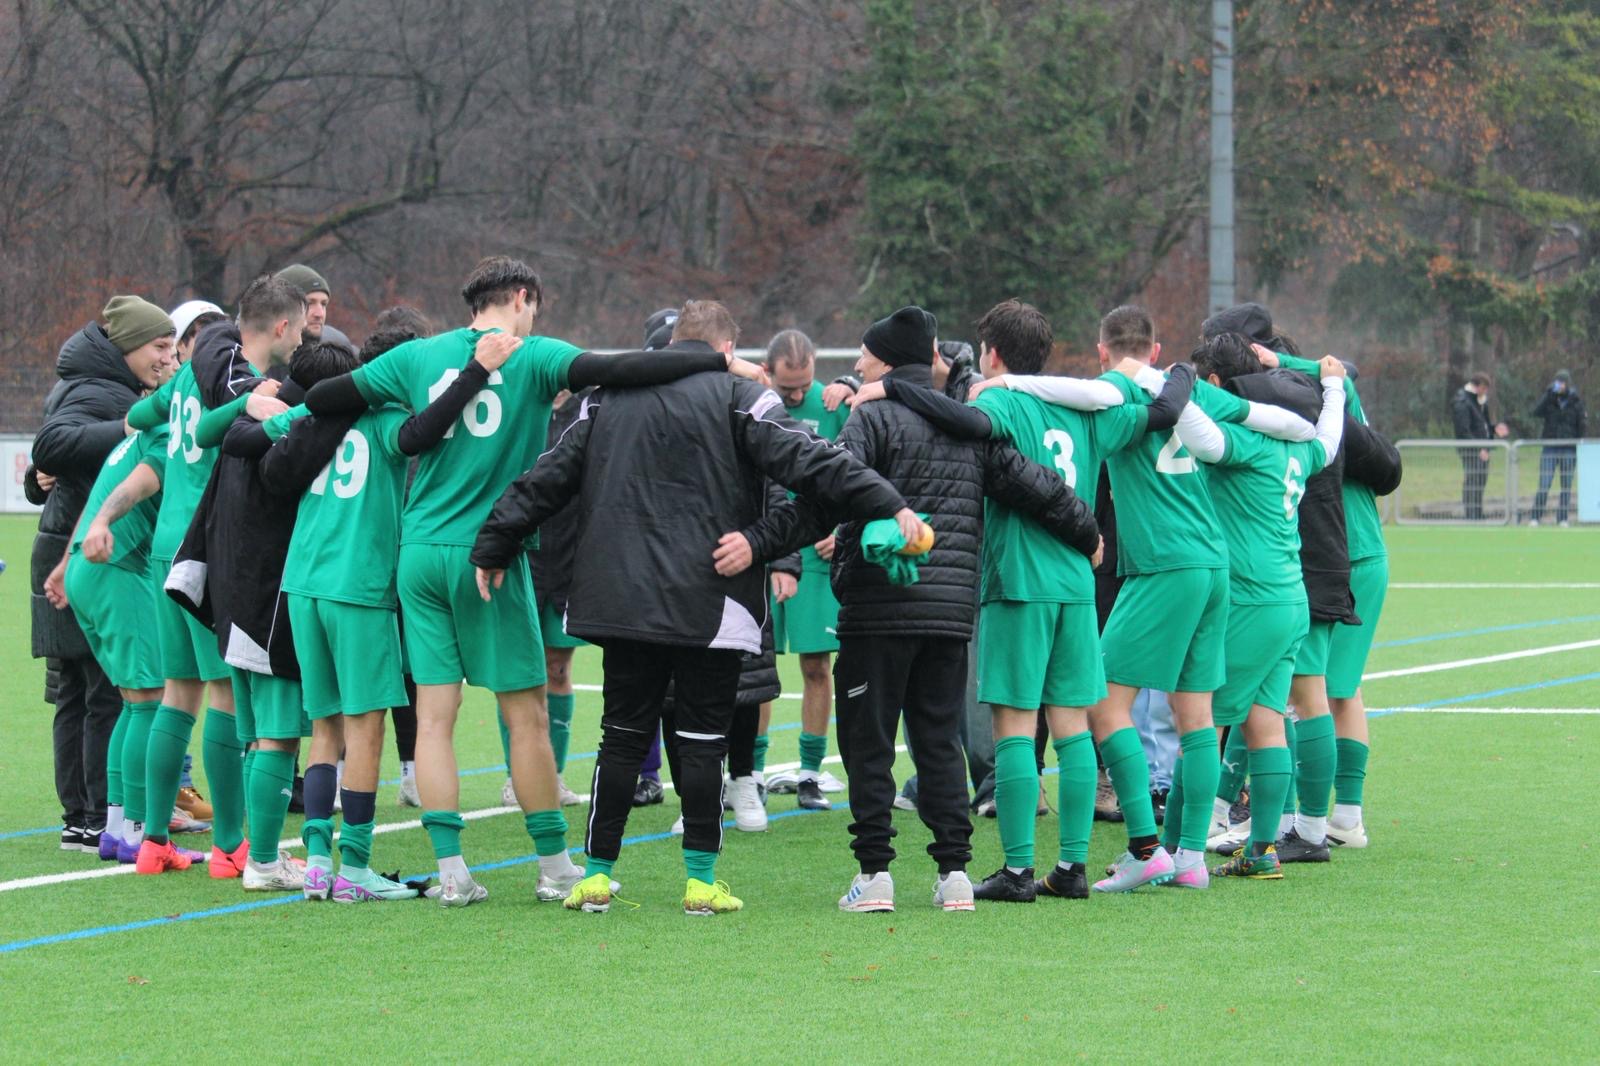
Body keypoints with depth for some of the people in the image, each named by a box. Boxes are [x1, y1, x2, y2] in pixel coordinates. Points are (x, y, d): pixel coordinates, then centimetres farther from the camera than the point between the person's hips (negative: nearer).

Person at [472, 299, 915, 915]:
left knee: (622, 734, 9)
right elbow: (807, 464, -12)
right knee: (703, 737, 2)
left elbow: (549, 477, 16)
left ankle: (596, 874, 8)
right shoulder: (737, 397, -2)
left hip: (621, 600, 4)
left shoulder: (609, 396, 12)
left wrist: (494, 548, 24)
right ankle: (701, 879, 3)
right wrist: (891, 507, -14)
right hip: (709, 606, -4)